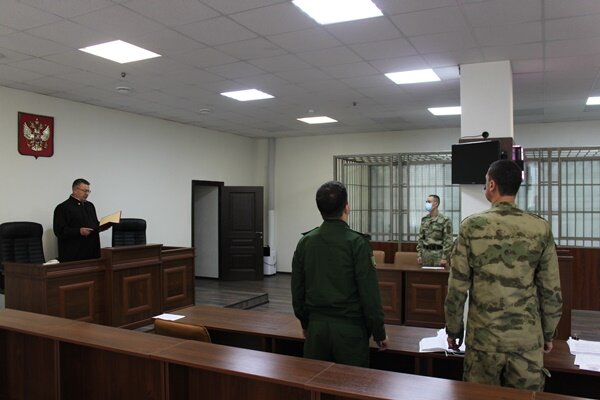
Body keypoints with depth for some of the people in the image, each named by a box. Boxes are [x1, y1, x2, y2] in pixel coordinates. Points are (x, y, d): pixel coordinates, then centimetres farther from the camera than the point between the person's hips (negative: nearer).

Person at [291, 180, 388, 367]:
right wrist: (379, 333, -3)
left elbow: (297, 289, 6)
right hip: (350, 327, -4)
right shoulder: (357, 242, -13)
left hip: (316, 326, 4)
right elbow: (369, 292, -14)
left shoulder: (305, 242, 1)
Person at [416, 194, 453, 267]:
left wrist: (444, 258, -14)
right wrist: (419, 254, 6)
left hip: (439, 254, -5)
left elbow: (448, 241, -10)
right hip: (425, 254, 5)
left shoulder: (445, 220, -7)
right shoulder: (424, 219, 10)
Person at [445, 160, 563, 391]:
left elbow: (457, 287, -5)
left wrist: (453, 329, 6)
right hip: (527, 338, 1)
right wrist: (548, 333, 13)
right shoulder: (541, 229, -4)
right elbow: (551, 290, 0)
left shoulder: (472, 226, -8)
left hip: (483, 337, -1)